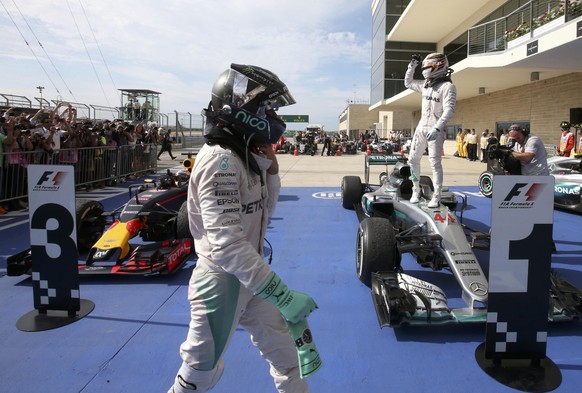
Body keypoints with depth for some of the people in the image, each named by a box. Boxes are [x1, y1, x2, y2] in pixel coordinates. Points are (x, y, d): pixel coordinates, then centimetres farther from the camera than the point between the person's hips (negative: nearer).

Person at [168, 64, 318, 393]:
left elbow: (263, 211, 13)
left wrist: (270, 167, -2)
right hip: (221, 280, -8)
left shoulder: (247, 156, 4)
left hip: (249, 275, 9)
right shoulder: (220, 161, -24)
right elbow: (226, 245, -31)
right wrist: (282, 294, -31)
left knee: (284, 350, 20)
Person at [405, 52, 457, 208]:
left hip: (436, 130, -7)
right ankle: (416, 190, 17)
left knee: (435, 162, -10)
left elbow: (449, 110, -19)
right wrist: (412, 65, 15)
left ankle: (436, 197, -5)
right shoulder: (425, 85, 13)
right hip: (421, 127, 7)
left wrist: (437, 128, -29)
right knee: (413, 159, 6)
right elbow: (408, 83, 28)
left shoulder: (448, 87, -9)